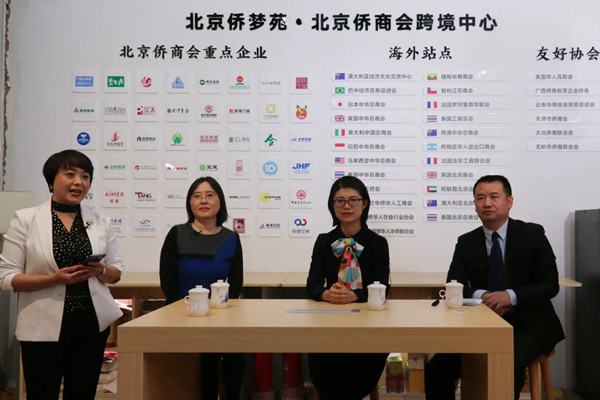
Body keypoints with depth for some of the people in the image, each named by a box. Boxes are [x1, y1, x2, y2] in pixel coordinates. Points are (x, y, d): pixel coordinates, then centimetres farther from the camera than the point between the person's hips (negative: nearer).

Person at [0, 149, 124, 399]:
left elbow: (116, 271, 12)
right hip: (44, 327, -3)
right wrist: (55, 279, -19)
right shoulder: (26, 219, -2)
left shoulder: (100, 222, 6)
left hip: (92, 324, 3)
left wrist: (101, 271, -11)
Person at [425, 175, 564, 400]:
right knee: (438, 368, -19)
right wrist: (480, 296, -20)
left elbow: (551, 285, -4)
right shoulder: (466, 242, 8)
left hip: (527, 325, -2)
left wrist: (511, 296, -21)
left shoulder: (532, 234, 1)